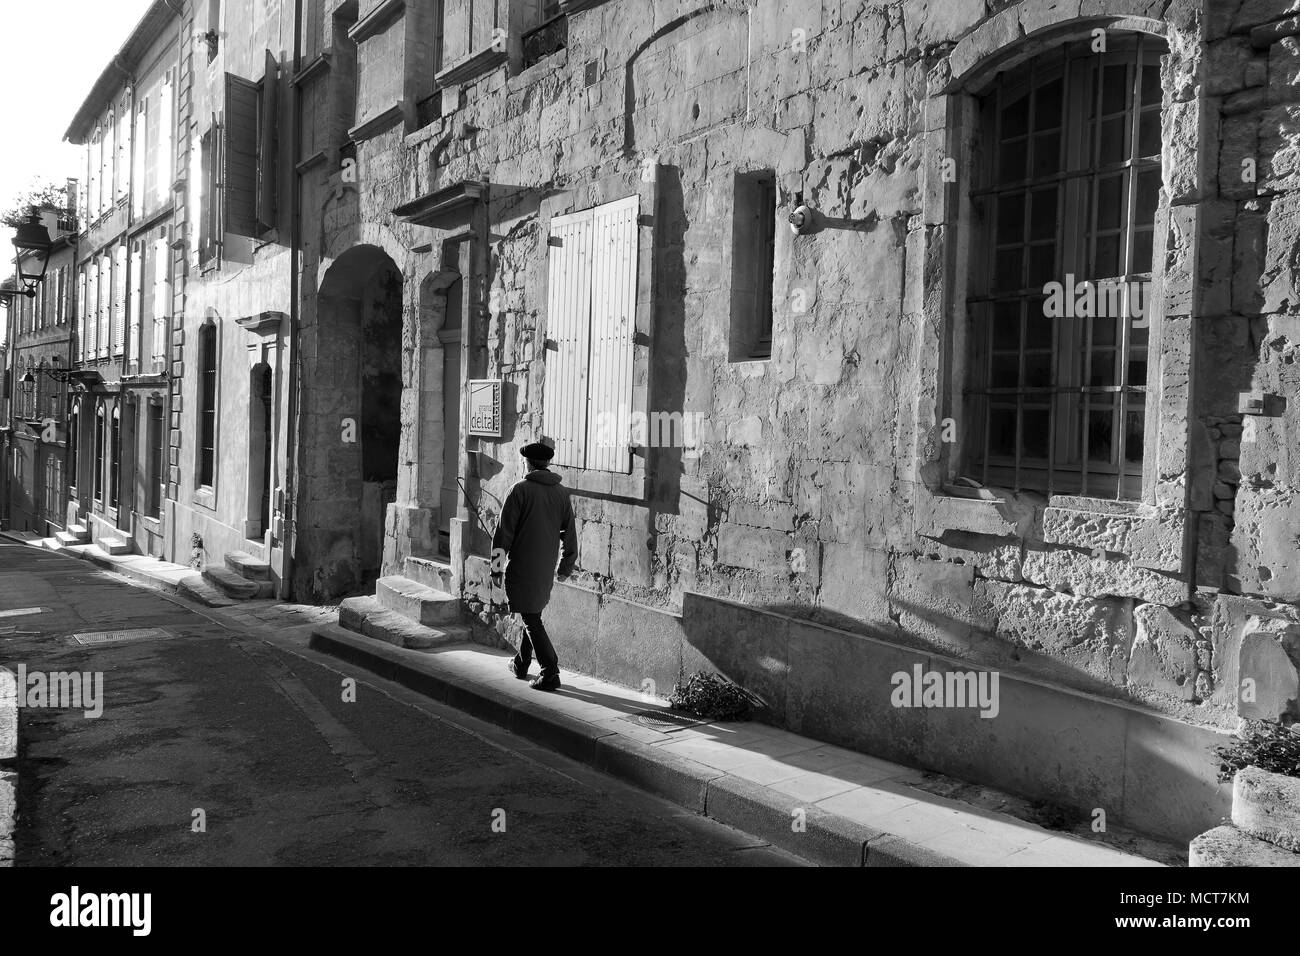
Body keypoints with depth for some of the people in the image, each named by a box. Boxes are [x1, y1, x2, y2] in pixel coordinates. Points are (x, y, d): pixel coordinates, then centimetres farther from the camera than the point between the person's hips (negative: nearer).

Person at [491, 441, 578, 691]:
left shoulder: (521, 490, -10)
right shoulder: (562, 493, 5)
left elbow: (504, 531, -11)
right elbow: (569, 534, 9)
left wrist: (496, 567, -3)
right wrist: (566, 568, 21)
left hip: (522, 567, -5)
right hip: (546, 569, 6)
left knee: (531, 619, -1)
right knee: (533, 614, 21)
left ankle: (550, 673, -7)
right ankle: (521, 664, 32)